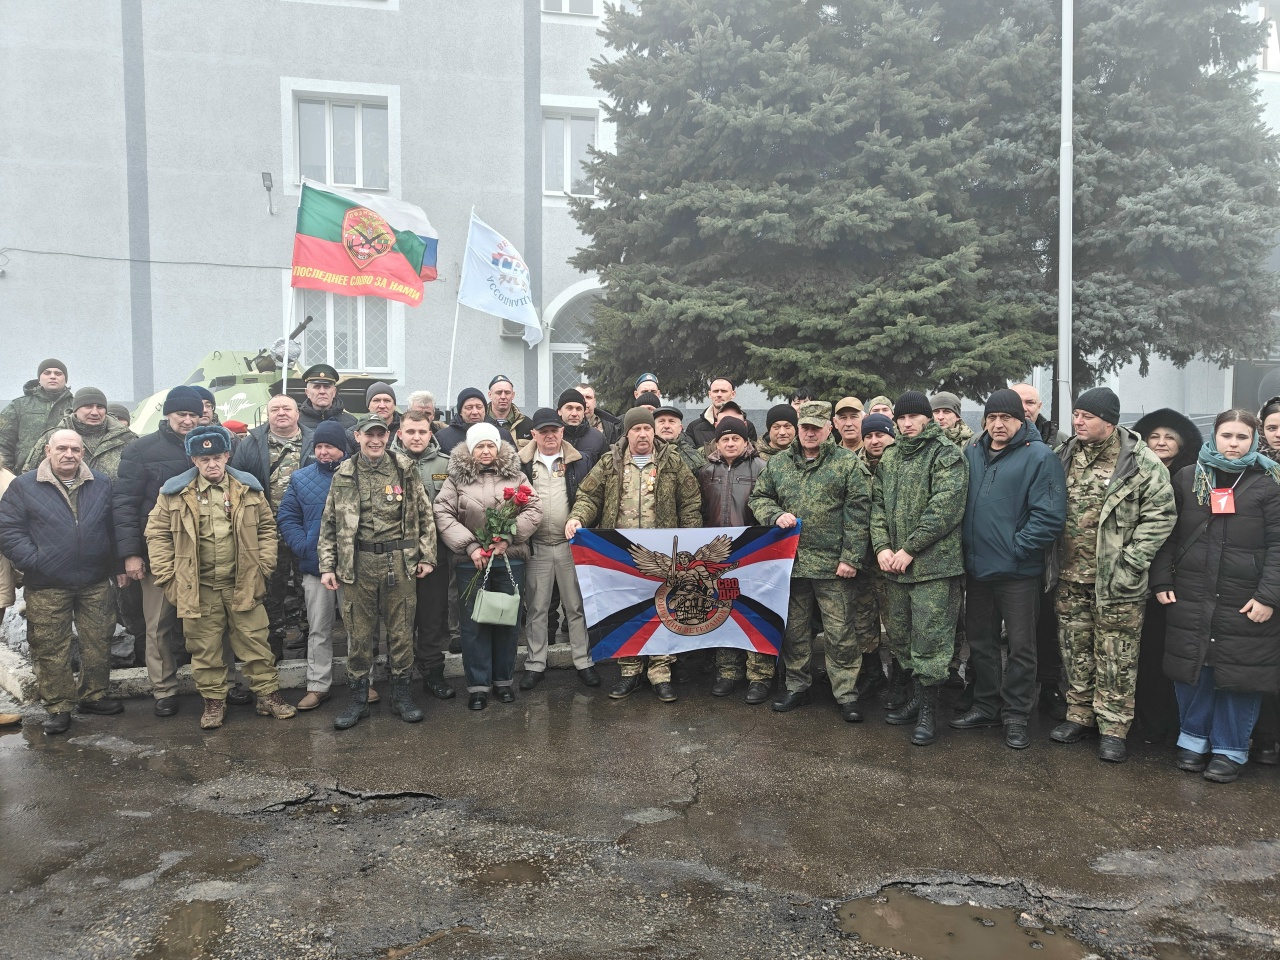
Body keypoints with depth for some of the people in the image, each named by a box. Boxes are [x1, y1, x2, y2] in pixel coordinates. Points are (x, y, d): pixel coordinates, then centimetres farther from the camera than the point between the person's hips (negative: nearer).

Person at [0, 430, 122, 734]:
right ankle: (59, 707, 17)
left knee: (98, 644, 9)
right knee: (51, 650, 4)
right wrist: (33, 562, -13)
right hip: (46, 588, -2)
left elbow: (114, 527, 12)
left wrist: (116, 565, 5)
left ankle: (93, 696, 26)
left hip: (96, 584, 2)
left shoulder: (102, 484, 7)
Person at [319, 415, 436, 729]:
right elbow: (329, 524, 8)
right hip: (357, 564, 1)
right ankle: (358, 699, 21)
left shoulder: (406, 471, 2)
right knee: (359, 633, 8)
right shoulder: (343, 476, 5)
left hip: (400, 563, 0)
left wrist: (426, 556, 1)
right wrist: (327, 566, 3)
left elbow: (425, 516, 5)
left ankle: (401, 694, 22)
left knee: (401, 631, 7)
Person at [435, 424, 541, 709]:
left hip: (510, 559, 1)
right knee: (473, 621, 3)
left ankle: (503, 679, 24)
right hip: (470, 560, -1)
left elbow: (534, 509, -2)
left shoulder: (515, 475, 5)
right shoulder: (457, 477, 2)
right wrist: (470, 546, -13)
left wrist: (508, 538, -13)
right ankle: (477, 685, 14)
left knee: (507, 619, 9)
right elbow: (443, 515, -5)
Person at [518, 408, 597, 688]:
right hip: (536, 547, 0)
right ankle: (535, 665, 19)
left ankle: (583, 662, 18)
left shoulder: (579, 462, 4)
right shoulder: (522, 464, 4)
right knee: (536, 608, 8)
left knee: (577, 606, 7)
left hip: (571, 545, 0)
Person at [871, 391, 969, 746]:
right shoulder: (889, 458, 15)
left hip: (934, 564, -7)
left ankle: (929, 710, 10)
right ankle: (917, 697, 31)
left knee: (930, 638, -3)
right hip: (894, 565, 7)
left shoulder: (947, 455, -6)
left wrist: (909, 549, -15)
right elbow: (878, 504, 12)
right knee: (899, 635, 15)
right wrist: (882, 546, -3)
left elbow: (944, 508, -15)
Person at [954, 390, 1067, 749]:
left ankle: (1015, 716, 19)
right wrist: (965, 541, 6)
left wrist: (1017, 548, -16)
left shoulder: (1039, 457, -10)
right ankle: (985, 706, 31)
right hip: (977, 567, 6)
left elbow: (1050, 516, -16)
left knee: (1021, 647, 6)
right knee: (980, 642, 16)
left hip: (1018, 571, -6)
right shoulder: (971, 452, 7)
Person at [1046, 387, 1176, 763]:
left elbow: (1161, 514, -11)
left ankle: (1113, 726, 17)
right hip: (1070, 576, 5)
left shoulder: (1141, 462, -9)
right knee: (1075, 649, 15)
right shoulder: (1065, 456, 7)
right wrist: (1052, 560, 7)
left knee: (1116, 656, 4)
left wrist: (1130, 564, -15)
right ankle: (1080, 715, 29)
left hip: (1115, 579, -5)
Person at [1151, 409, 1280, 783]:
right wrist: (1161, 580, 2)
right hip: (1191, 598, 2)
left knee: (1240, 674, 5)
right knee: (1192, 669, 9)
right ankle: (1194, 739, 26)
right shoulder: (1187, 478, 6)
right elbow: (1168, 535, 8)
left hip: (1245, 604, -2)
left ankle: (1229, 750, 20)